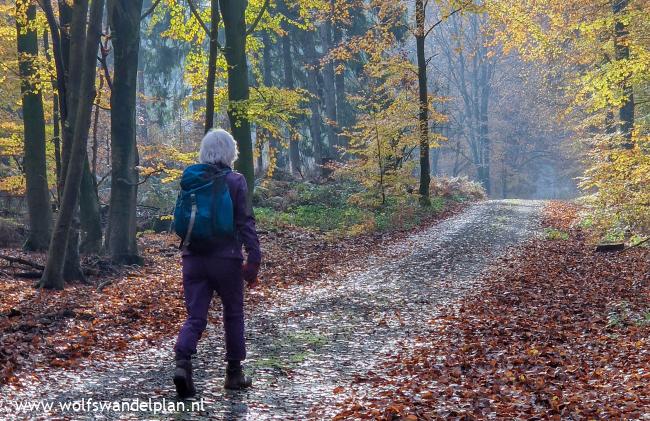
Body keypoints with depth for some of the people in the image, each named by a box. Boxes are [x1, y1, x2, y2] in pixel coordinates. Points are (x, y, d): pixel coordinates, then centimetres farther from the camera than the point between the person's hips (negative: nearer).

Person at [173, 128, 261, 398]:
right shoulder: (235, 181, -7)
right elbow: (246, 223, -11)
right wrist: (253, 261, -10)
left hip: (193, 258, 3)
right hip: (226, 259, -3)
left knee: (195, 317, 4)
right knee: (233, 315, 14)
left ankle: (182, 363, -21)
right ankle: (234, 373, 21)